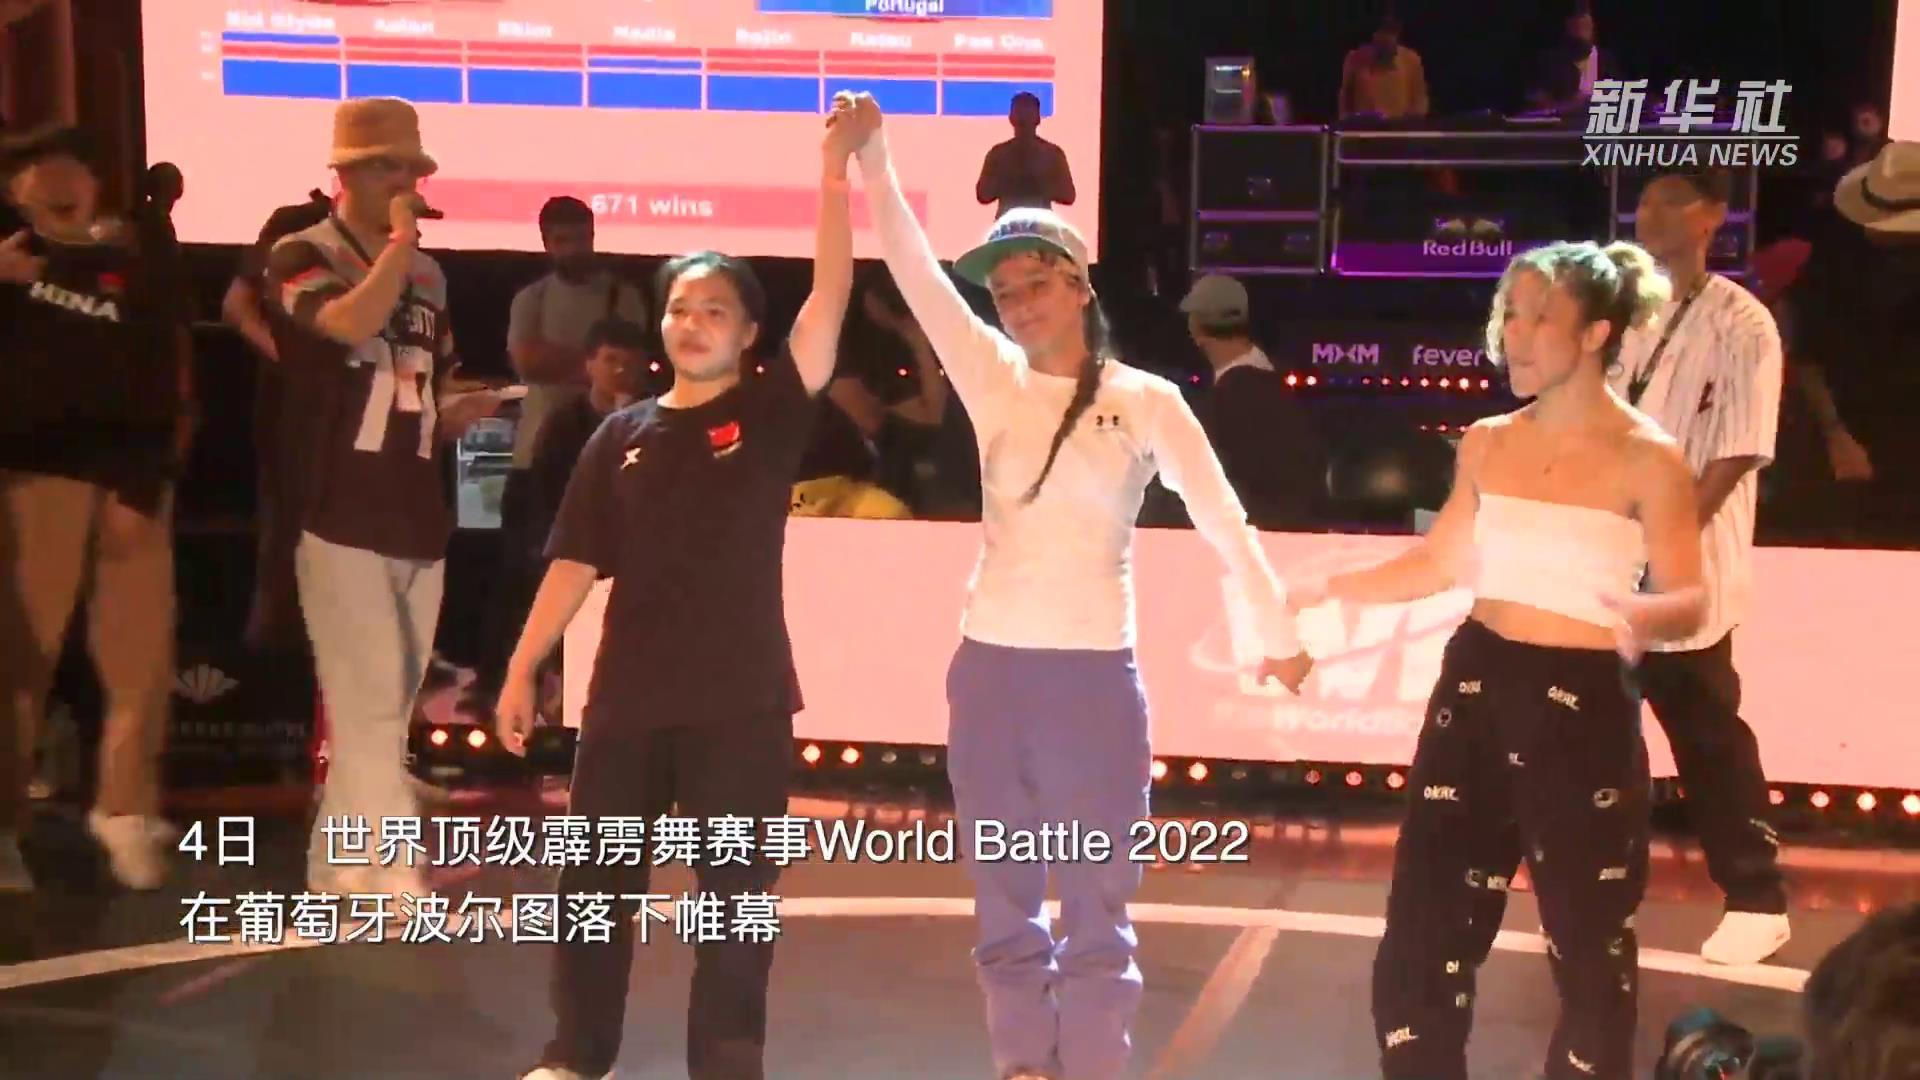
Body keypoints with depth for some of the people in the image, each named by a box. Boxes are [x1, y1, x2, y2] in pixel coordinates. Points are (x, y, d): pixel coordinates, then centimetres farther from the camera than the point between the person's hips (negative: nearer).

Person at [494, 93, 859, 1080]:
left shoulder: (770, 414, -1)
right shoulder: (623, 436, 5)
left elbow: (830, 301, -13)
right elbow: (576, 562, 7)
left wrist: (835, 171, -19)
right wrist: (522, 669, 5)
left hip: (740, 697, -3)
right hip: (627, 695, 3)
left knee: (735, 891, 6)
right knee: (595, 881, 12)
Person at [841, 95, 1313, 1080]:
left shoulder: (1145, 399, -3)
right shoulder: (993, 379, 3)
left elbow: (1222, 521, 1)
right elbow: (912, 269, -5)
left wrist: (1279, 633, 5)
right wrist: (871, 156, -14)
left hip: (1094, 675, -3)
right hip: (989, 668, 3)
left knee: (1095, 914, 4)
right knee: (1005, 907, 11)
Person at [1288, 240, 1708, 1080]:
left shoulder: (1646, 459, -10)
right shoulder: (1487, 444, 5)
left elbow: (1691, 601, -10)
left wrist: (1645, 617, -33)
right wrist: (1321, 589, 11)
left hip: (1582, 704, -5)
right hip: (1476, 687, 5)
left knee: (1587, 941, 5)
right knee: (1423, 929, 6)